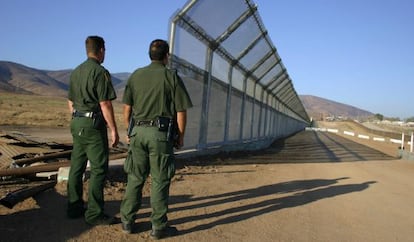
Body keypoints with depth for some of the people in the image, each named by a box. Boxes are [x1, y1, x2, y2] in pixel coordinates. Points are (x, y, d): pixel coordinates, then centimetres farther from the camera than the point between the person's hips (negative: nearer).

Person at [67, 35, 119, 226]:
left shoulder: (76, 72, 13)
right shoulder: (100, 72, -13)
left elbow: (71, 102, 17)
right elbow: (105, 105, -18)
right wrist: (114, 130, -13)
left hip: (77, 124, 9)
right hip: (94, 125, -9)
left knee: (77, 166, 13)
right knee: (98, 169, -3)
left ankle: (74, 207, 23)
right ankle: (94, 213, 1)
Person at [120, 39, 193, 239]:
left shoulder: (136, 75, 9)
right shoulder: (172, 76, -3)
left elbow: (127, 108, 9)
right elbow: (181, 111, -5)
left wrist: (130, 131, 18)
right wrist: (181, 136, 5)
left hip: (138, 131, 4)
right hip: (161, 133, -4)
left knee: (135, 178, 14)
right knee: (160, 181, 4)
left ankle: (127, 221, 22)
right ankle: (159, 227, 13)